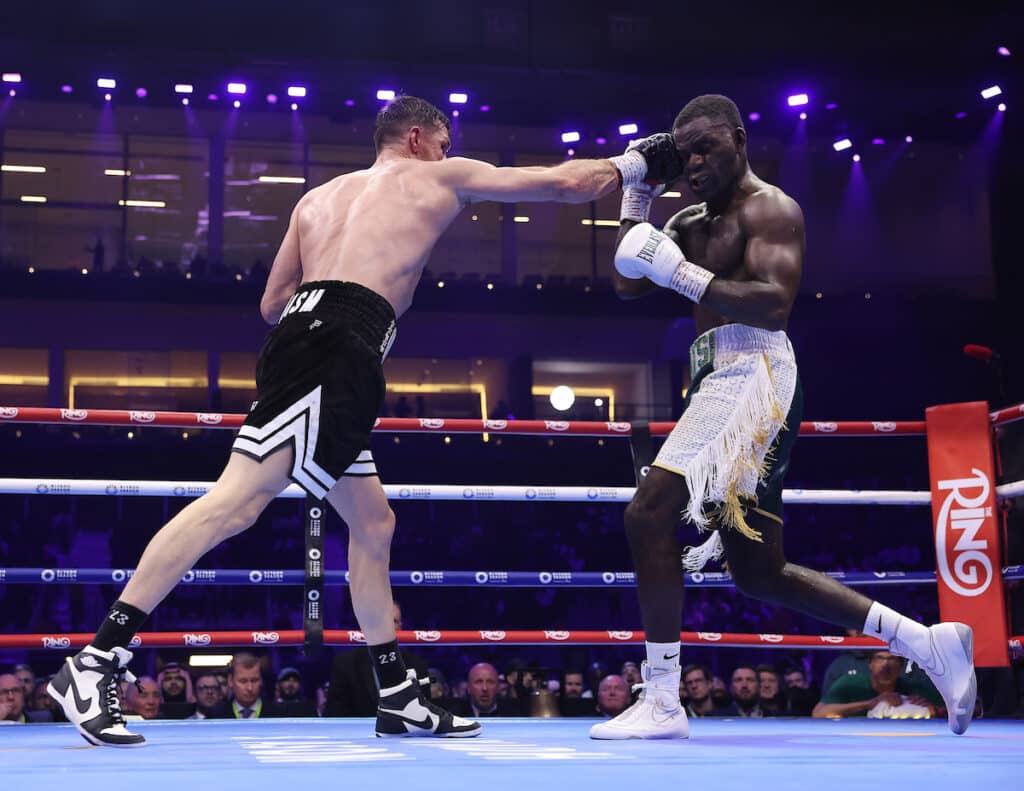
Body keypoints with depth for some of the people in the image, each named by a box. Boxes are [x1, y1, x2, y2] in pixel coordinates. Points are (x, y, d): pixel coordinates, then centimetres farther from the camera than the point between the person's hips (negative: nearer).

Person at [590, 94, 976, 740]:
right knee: (760, 572, 12)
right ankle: (926, 642, 16)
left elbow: (775, 304, -18)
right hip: (723, 385, 10)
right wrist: (637, 195, 14)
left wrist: (682, 273, -22)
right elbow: (629, 284, 19)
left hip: (752, 377, -10)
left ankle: (661, 704, -18)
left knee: (649, 514, -20)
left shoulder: (771, 209, -4)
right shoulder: (693, 222, 23)